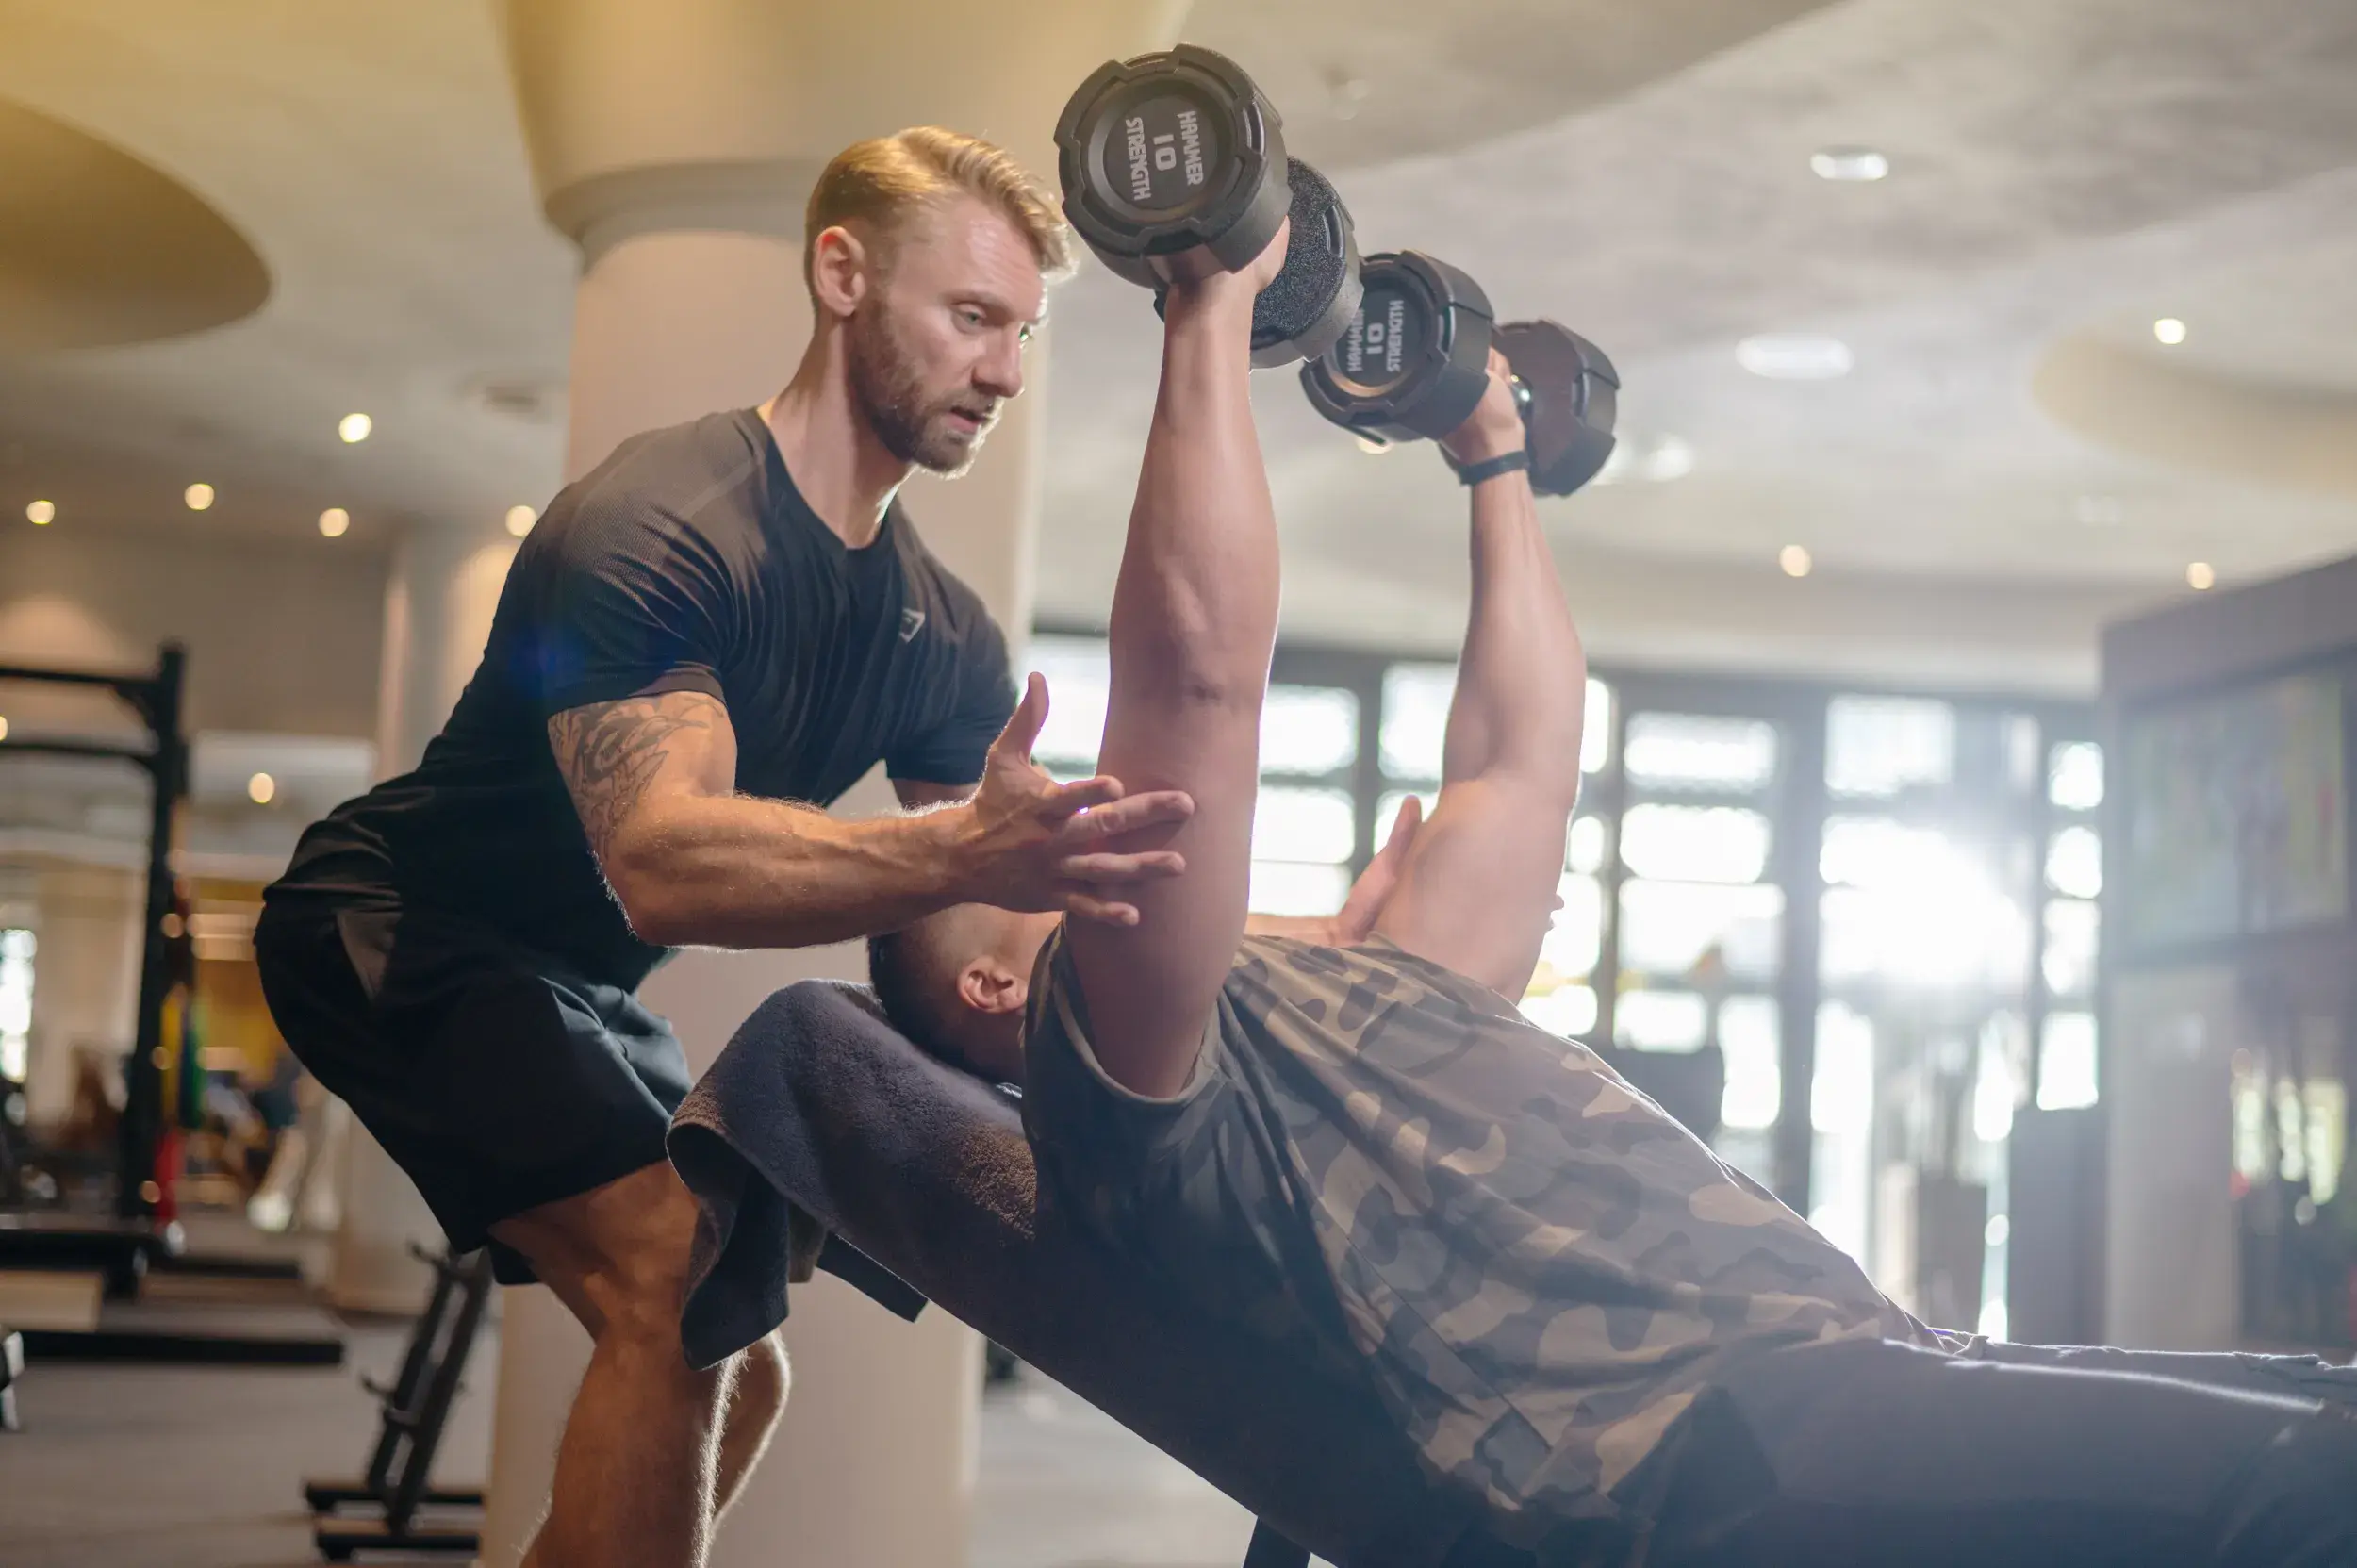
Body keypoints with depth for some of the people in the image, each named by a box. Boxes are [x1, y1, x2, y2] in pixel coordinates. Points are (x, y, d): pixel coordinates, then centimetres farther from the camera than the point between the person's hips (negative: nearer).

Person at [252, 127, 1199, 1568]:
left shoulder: (946, 636, -2)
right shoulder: (656, 526, -26)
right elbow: (661, 862, -39)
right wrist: (959, 853, -55)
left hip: (571, 984, 9)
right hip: (393, 930, -9)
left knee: (736, 1380, 11)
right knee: (683, 1292, -24)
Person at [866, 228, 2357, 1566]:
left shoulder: (1355, 994, 32)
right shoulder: (1122, 1072, 4)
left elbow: (1520, 754, 41)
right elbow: (1195, 665, -7)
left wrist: (1495, 465, 49)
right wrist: (1212, 310, 1)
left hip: (1865, 1367, 10)